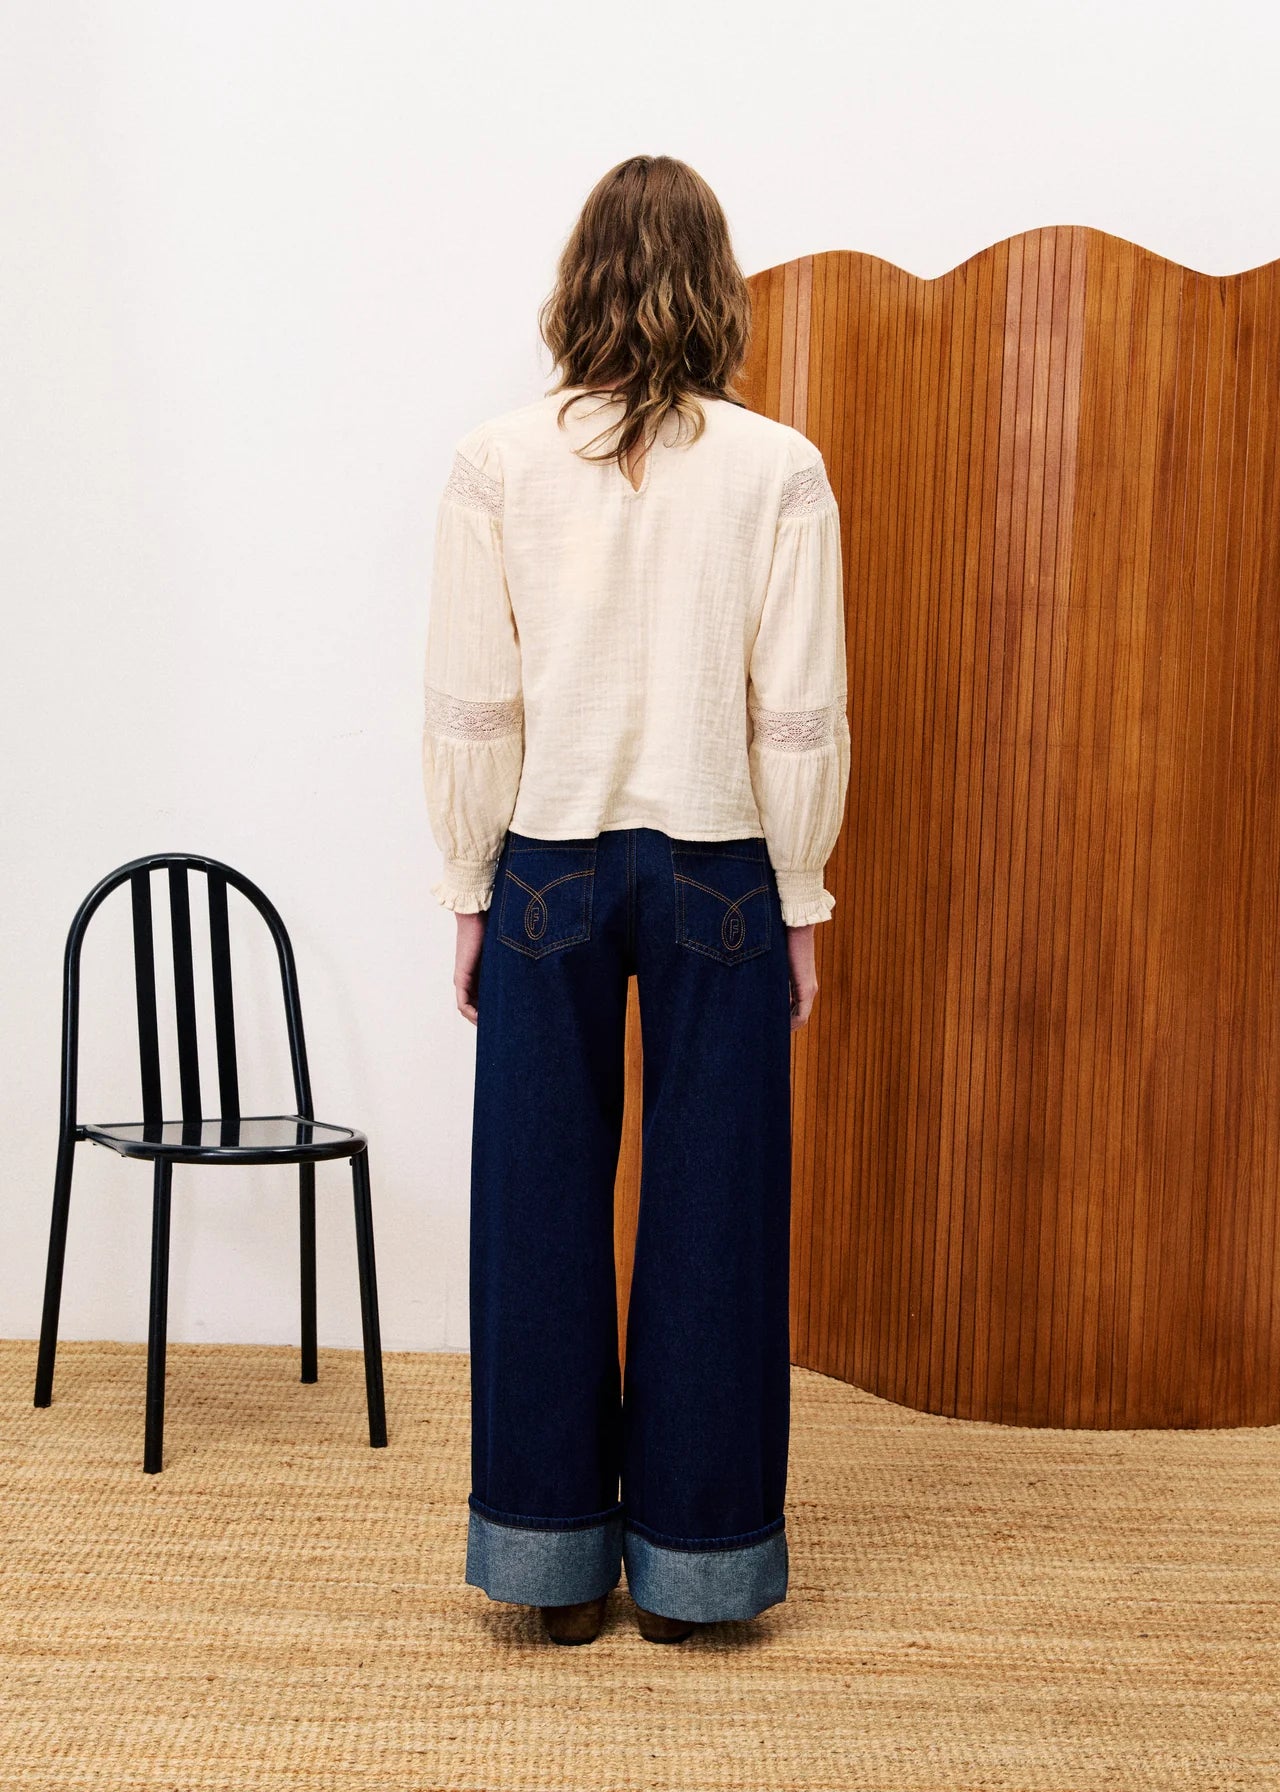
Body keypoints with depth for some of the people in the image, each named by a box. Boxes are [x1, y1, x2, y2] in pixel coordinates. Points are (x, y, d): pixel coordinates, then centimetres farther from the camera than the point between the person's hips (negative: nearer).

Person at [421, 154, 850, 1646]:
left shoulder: (497, 462, -4)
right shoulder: (779, 469, -5)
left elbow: (468, 707, -3)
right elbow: (801, 716, -5)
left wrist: (470, 893, 7)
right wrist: (799, 903, 5)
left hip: (549, 868, 1)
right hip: (719, 871, 0)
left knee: (543, 1205, 10)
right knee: (708, 1208, 10)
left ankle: (561, 1559, 22)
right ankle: (685, 1557, 21)